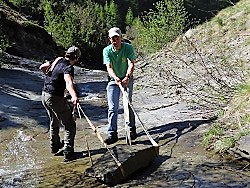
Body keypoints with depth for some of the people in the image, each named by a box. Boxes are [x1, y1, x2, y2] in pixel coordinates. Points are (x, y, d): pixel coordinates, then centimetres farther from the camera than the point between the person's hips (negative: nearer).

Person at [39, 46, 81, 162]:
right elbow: (68, 82, -38)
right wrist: (74, 96, -55)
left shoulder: (57, 60, 7)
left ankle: (55, 148, 40)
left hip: (44, 95, 9)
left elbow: (42, 67, 21)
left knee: (54, 123, 27)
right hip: (55, 97, -9)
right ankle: (68, 153, -2)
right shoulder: (68, 67, -18)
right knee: (70, 125, 0)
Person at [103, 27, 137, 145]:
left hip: (127, 79, -1)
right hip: (113, 80, 1)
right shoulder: (107, 50, -11)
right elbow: (109, 67, -21)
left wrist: (127, 77, -42)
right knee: (112, 107, -4)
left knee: (129, 105, 3)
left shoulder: (128, 48, -14)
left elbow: (131, 64, -23)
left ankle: (132, 129, 20)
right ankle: (112, 134, -1)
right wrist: (116, 78, -41)